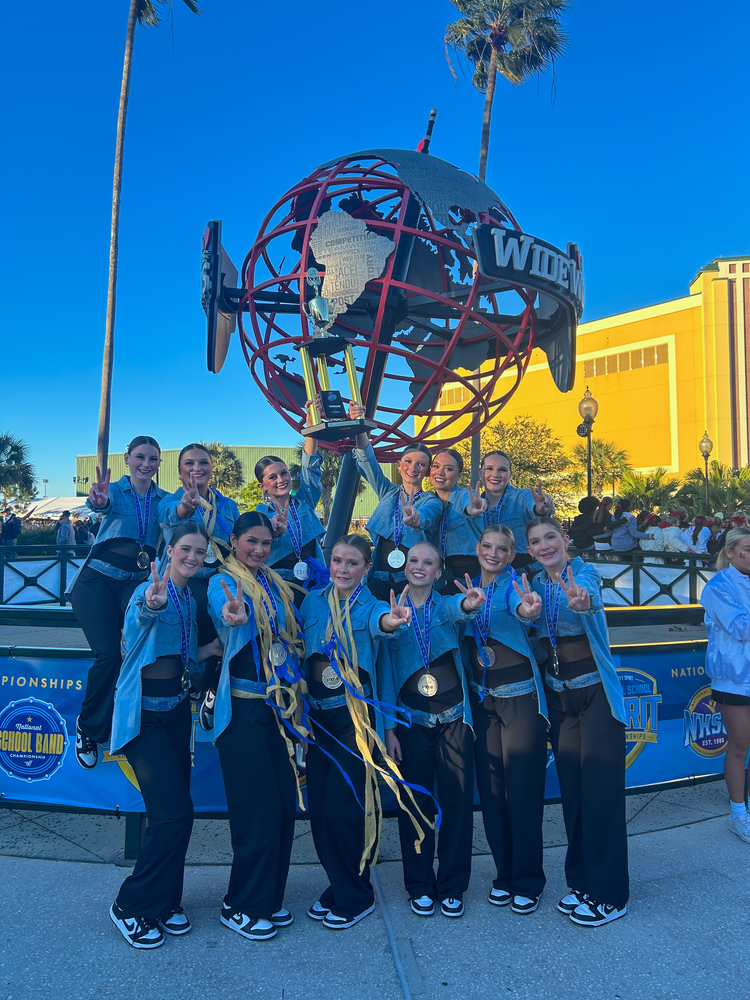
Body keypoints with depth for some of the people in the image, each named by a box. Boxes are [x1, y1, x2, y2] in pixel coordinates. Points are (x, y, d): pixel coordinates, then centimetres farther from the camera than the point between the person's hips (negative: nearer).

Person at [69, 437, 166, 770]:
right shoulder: (114, 490, 3)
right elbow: (104, 505, -21)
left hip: (138, 581, 2)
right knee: (109, 654, -15)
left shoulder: (163, 499, 11)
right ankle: (88, 726, 10)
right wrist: (98, 501, -45)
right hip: (98, 580, -2)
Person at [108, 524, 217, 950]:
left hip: (177, 711, 8)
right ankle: (132, 906, 13)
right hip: (144, 715, -7)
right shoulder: (149, 591, -15)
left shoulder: (190, 600, 9)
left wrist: (216, 646, 1)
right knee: (174, 812, -8)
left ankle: (165, 901, 31)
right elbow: (142, 615, -41)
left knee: (176, 813, 13)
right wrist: (152, 604, -62)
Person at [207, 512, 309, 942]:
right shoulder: (223, 581, -7)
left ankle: (270, 898, 28)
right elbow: (225, 610, -31)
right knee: (259, 807, -3)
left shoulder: (277, 584, 12)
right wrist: (233, 616, -53)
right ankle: (241, 906, 17)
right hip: (244, 707, -6)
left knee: (285, 802, 11)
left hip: (282, 706, 7)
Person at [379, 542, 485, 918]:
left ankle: (451, 887, 22)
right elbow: (385, 671, 3)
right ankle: (420, 886, 25)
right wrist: (389, 727, -2)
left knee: (458, 800, 4)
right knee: (415, 802, 7)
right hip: (411, 720, 0)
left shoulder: (447, 606, 0)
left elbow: (458, 609, -26)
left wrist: (469, 604, -51)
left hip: (453, 718, 0)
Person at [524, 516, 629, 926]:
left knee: (602, 790, 0)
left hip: (596, 692, -5)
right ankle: (581, 882, 28)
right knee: (571, 790, 13)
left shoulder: (585, 572, -12)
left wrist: (581, 600, -60)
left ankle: (608, 894, 15)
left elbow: (588, 596, -35)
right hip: (559, 696, 5)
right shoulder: (536, 584, 5)